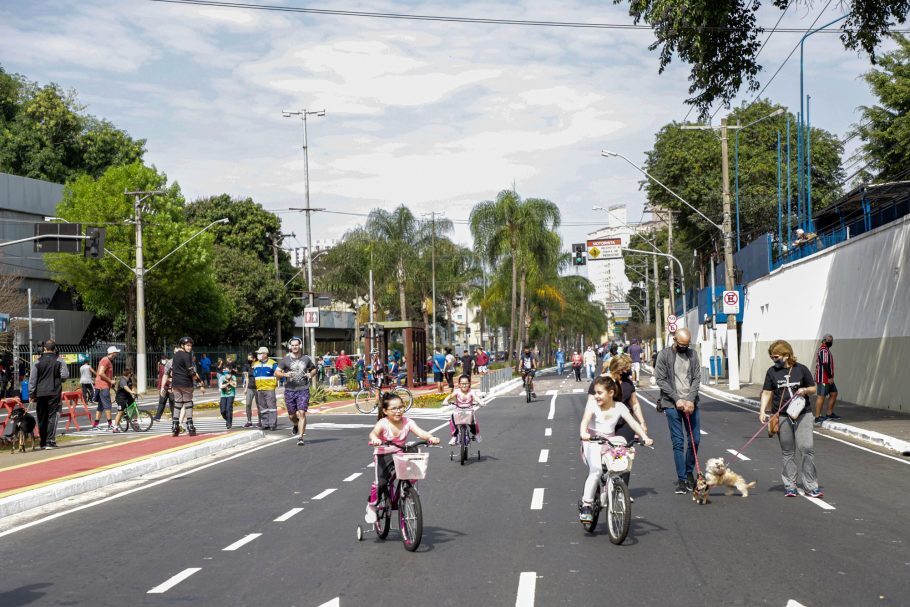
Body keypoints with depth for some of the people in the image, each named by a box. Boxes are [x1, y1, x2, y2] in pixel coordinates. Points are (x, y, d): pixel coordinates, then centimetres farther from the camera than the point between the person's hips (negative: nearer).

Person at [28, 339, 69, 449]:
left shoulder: (37, 362, 3)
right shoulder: (59, 361, -3)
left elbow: (32, 379, 2)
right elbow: (65, 375, -7)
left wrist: (31, 393, 7)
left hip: (40, 393, 2)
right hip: (54, 393, -2)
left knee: (41, 418, 10)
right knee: (53, 416, -2)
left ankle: (43, 442, 16)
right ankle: (50, 441, -11)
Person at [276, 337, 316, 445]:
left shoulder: (306, 358, 5)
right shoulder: (285, 359, 0)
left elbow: (314, 369, 20)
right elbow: (276, 372, -2)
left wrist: (310, 374, -2)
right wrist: (285, 374, -22)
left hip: (303, 389, -1)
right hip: (289, 390, 1)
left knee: (302, 413, -13)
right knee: (291, 415, 10)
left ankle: (300, 437, -12)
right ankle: (295, 425, 45)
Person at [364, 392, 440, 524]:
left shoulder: (407, 422, -8)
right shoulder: (383, 423, -16)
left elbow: (420, 432, -23)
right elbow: (373, 432, -35)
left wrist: (431, 438, -44)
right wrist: (375, 439, -60)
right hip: (383, 455, -3)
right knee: (379, 482, -16)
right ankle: (371, 506, 10)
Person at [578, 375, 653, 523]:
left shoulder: (619, 407, -2)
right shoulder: (592, 404, -9)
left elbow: (633, 423, -10)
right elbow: (585, 419, -26)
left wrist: (645, 437, -26)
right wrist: (583, 433, -47)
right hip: (593, 443, -3)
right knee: (596, 470, -26)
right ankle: (586, 505, -19)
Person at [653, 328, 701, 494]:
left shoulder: (692, 354, 8)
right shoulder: (664, 355, -2)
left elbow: (697, 378, 3)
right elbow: (661, 380, -5)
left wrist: (690, 400, -10)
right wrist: (677, 399, -11)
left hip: (691, 403, 3)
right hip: (672, 405, -3)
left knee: (695, 440, 4)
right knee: (678, 442, -2)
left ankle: (689, 472, 23)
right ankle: (682, 479, 4)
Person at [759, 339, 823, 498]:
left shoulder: (801, 369, 2)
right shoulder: (772, 372, 5)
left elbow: (813, 388, 10)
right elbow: (767, 393, 5)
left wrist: (805, 390, -12)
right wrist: (762, 411, -7)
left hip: (802, 414, -1)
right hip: (782, 416, 1)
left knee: (807, 448, -9)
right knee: (787, 452, 7)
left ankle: (811, 486, -1)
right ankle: (789, 486, 15)